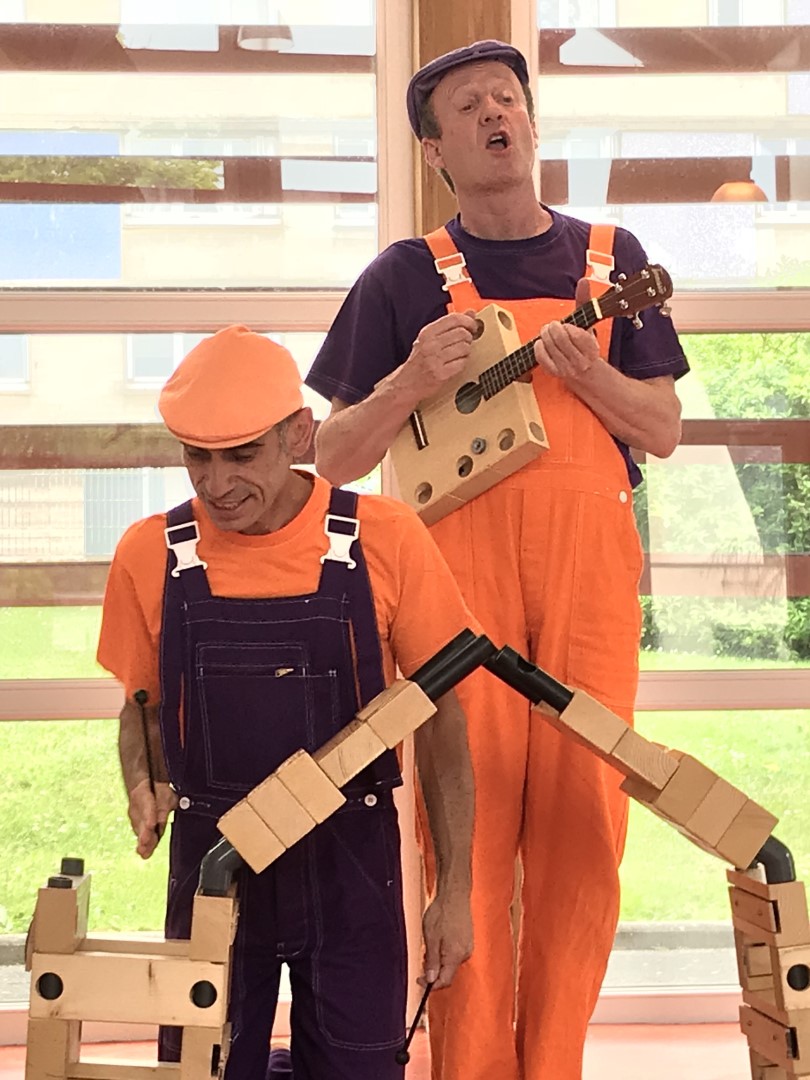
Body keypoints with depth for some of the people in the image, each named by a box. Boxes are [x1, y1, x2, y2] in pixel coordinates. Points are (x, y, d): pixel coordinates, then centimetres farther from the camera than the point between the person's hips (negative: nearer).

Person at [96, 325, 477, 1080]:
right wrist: (144, 787, -12)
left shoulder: (384, 539, -10)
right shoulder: (150, 554, -5)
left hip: (350, 859, -1)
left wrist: (455, 890, -4)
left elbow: (440, 719, -3)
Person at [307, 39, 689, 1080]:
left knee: (582, 825, 1)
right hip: (461, 570, -2)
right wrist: (413, 380, -12)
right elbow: (335, 459, 6)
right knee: (471, 827, -2)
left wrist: (583, 372, -8)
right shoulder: (405, 277, 7)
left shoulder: (611, 257, 14)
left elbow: (663, 430, 11)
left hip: (589, 568, 2)